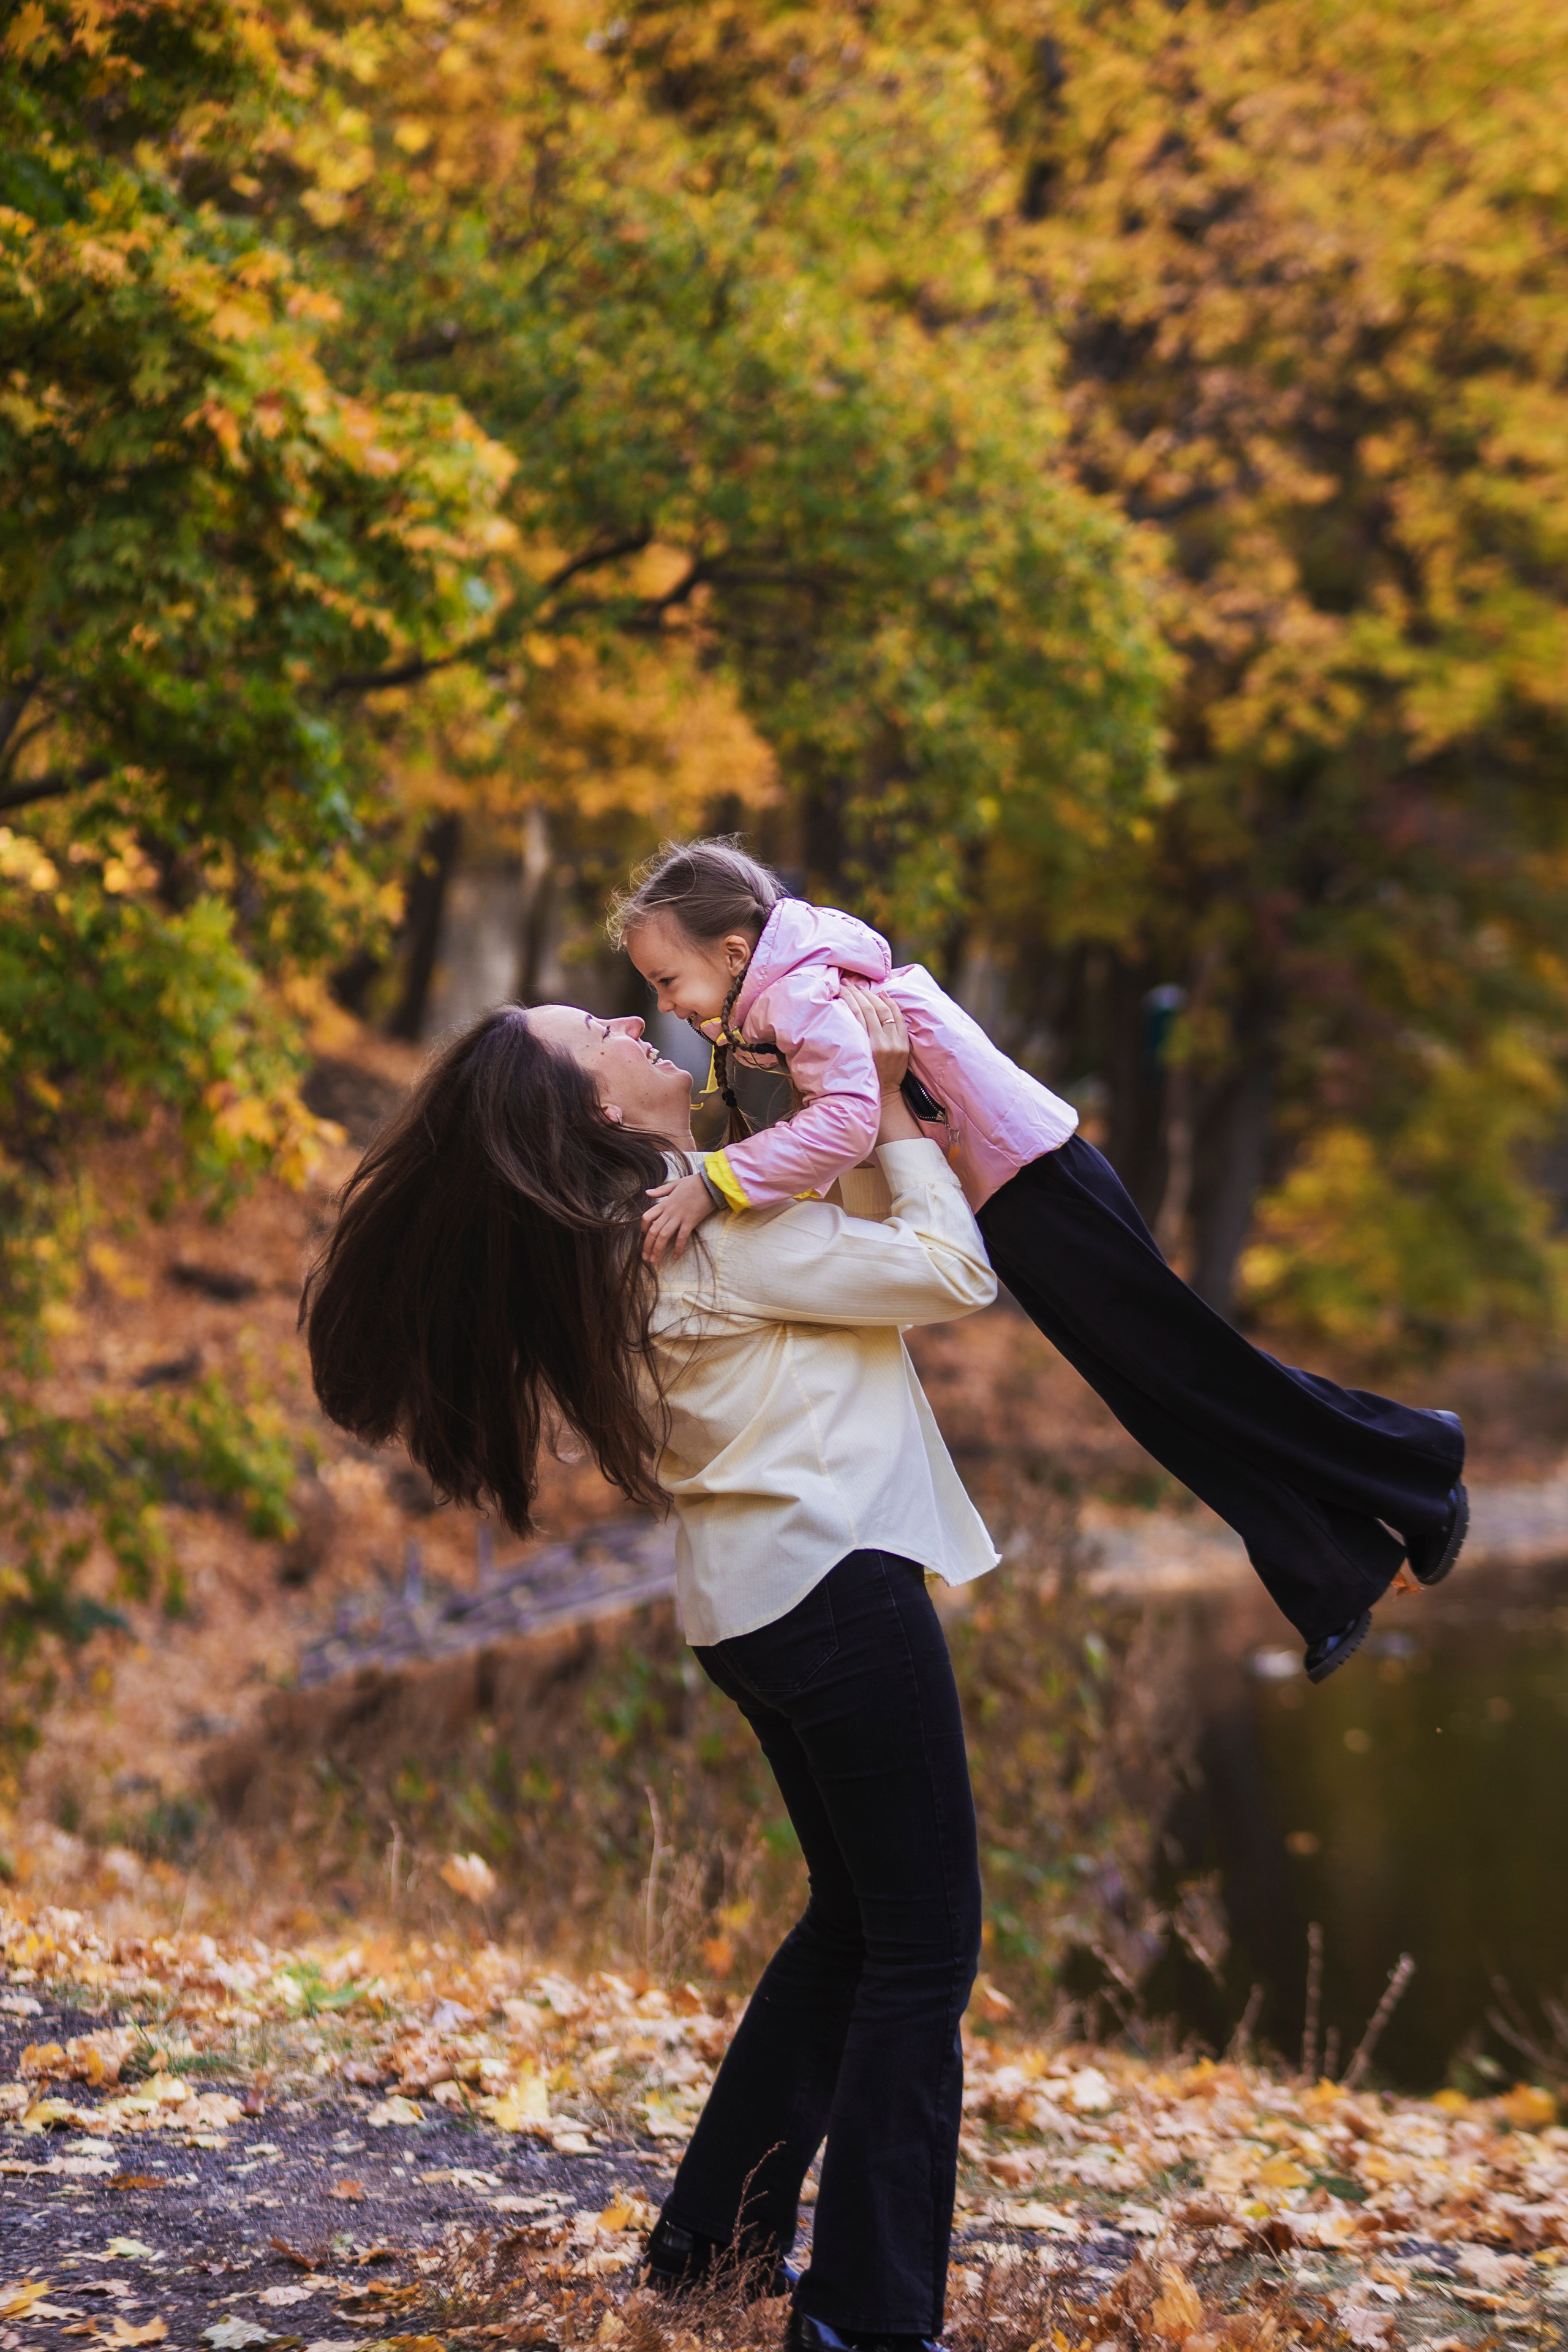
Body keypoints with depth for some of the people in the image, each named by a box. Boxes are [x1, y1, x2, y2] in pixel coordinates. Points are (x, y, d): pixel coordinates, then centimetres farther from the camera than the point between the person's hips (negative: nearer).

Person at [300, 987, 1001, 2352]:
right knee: (923, 1951, -3)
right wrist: (888, 1105, -3)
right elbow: (950, 1274, -11)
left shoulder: (626, 1235, 11)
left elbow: (839, 1250, 18)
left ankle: (716, 2239, 27)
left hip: (753, 1600, 10)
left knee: (852, 1919, 22)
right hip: (838, 1580, -10)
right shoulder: (721, 1222, -16)